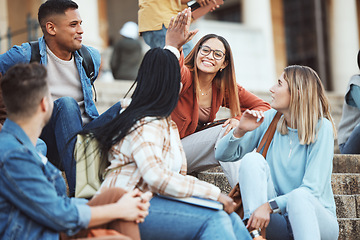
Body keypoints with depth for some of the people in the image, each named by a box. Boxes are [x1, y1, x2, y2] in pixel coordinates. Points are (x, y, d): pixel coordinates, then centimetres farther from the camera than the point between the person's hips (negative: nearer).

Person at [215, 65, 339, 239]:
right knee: (252, 159, -18)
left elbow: (312, 189, -17)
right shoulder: (270, 119, 4)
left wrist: (270, 205, -29)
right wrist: (240, 131, -13)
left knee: (299, 197, -38)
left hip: (317, 220, -4)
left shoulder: (321, 127, -9)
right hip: (276, 221, 4)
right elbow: (223, 155, 7)